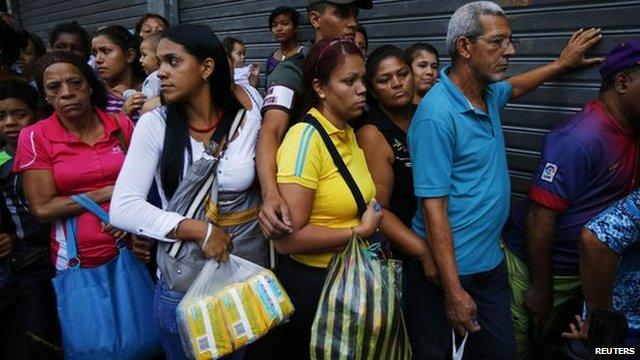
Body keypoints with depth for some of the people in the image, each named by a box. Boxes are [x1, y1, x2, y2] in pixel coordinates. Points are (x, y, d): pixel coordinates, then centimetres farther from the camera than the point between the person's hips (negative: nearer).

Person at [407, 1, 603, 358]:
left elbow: (514, 87, 31)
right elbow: (433, 207, -25)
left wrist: (562, 63, 37)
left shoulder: (489, 93, 3)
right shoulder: (437, 115, -24)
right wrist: (453, 292, -24)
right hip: (451, 266, -8)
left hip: (491, 258, 8)